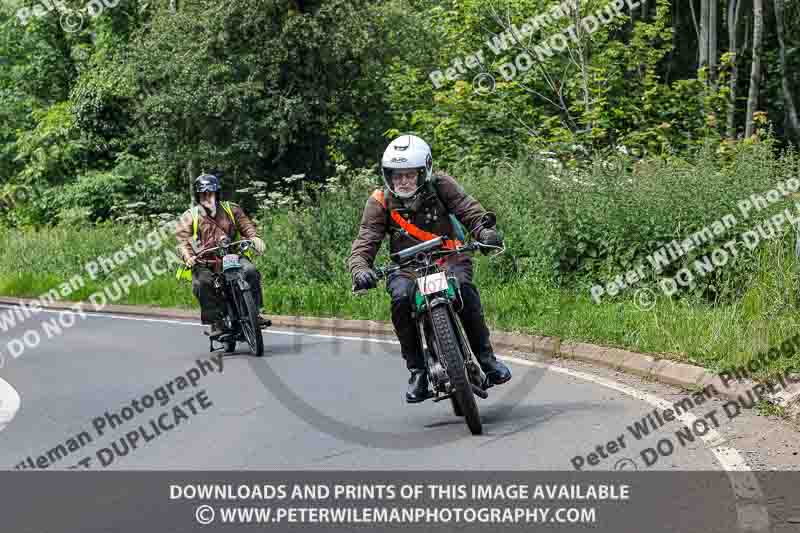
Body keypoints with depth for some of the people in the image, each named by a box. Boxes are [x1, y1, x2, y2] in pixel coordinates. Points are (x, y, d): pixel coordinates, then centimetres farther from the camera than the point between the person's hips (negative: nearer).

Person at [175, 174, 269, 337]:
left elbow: (246, 224, 12)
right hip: (204, 263, -1)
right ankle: (215, 322, -24)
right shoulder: (189, 217, 10)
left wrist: (255, 238, -11)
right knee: (203, 283, -32)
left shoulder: (231, 209, 17)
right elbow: (183, 240, -1)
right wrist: (188, 257, -21)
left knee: (251, 271, -25)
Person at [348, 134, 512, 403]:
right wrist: (360, 270, -32)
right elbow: (363, 244, -10)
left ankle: (486, 356, -16)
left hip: (449, 259, -1)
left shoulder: (440, 185, -4)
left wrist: (485, 231, -34)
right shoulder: (380, 202, -4)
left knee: (463, 286, -33)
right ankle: (417, 370, -17)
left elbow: (471, 211, -11)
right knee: (401, 298, -32)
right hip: (407, 267, 1)